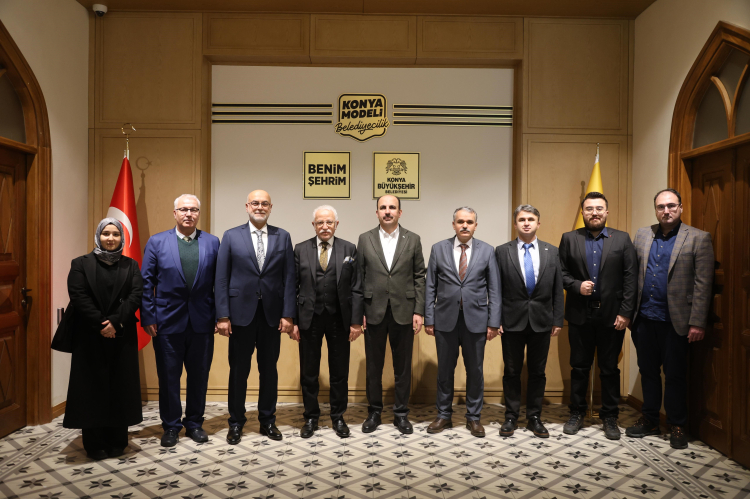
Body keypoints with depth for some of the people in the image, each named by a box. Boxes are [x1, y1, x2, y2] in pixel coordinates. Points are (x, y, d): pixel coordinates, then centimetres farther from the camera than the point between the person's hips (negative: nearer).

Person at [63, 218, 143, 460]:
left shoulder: (131, 265, 10)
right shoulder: (81, 264, 6)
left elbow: (136, 295, -2)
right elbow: (78, 296, -6)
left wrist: (116, 322, -15)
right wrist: (101, 324, -16)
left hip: (122, 336, 1)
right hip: (90, 336, -1)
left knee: (121, 386, 4)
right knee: (93, 386, 2)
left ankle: (117, 441, 14)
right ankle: (95, 443, 12)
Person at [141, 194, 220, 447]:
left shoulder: (212, 242, 4)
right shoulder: (157, 242, 2)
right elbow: (146, 282, 1)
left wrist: (220, 315, -2)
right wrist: (147, 317, -5)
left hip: (202, 322, 1)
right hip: (168, 322, -1)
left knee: (199, 376, 11)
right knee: (168, 377, 9)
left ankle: (194, 423, 28)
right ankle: (171, 426, 25)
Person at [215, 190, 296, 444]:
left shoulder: (282, 237, 4)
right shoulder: (231, 236, 1)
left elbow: (289, 278, 1)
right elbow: (221, 279, -1)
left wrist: (288, 314, -5)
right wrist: (223, 315, -8)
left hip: (272, 314, 1)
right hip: (241, 313, -1)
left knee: (269, 369, 11)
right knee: (238, 370, 8)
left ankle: (267, 420, 27)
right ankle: (236, 422, 24)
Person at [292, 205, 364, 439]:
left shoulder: (349, 249, 1)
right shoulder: (300, 249, 3)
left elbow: (356, 288, -1)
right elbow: (293, 288, 2)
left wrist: (356, 321, -5)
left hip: (339, 318, 0)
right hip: (309, 318, 0)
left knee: (340, 372, 10)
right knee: (308, 373, 9)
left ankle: (338, 417, 26)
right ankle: (311, 417, 25)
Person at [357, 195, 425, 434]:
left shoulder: (413, 240, 3)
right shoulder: (365, 239, 3)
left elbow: (419, 277, 2)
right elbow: (359, 278, 3)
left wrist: (419, 311, -3)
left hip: (403, 312, 0)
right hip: (373, 312, 0)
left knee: (403, 366, 8)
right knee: (373, 365, 10)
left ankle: (401, 413, 22)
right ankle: (374, 412, 24)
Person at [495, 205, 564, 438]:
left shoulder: (551, 252, 5)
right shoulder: (502, 251, -1)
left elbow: (557, 290, 6)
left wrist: (557, 320, 1)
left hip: (541, 322, 2)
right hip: (512, 321, -1)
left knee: (538, 372, 10)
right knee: (512, 372, 8)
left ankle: (534, 417, 24)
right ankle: (511, 417, 22)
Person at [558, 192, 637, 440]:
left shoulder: (622, 239, 3)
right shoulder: (569, 239, 5)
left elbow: (630, 278, -1)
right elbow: (561, 273, 5)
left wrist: (626, 312, -7)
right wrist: (576, 286, -14)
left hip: (612, 315, 0)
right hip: (580, 315, 0)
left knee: (610, 369, 9)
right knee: (579, 367, 10)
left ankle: (610, 417, 23)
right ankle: (576, 414, 24)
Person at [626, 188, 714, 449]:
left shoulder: (698, 238, -3)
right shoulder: (642, 235, 8)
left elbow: (703, 284, -8)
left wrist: (697, 323, -12)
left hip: (675, 320, -3)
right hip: (644, 318, 4)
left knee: (675, 374, 8)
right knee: (648, 371, 14)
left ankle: (678, 426, 23)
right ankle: (649, 420, 28)